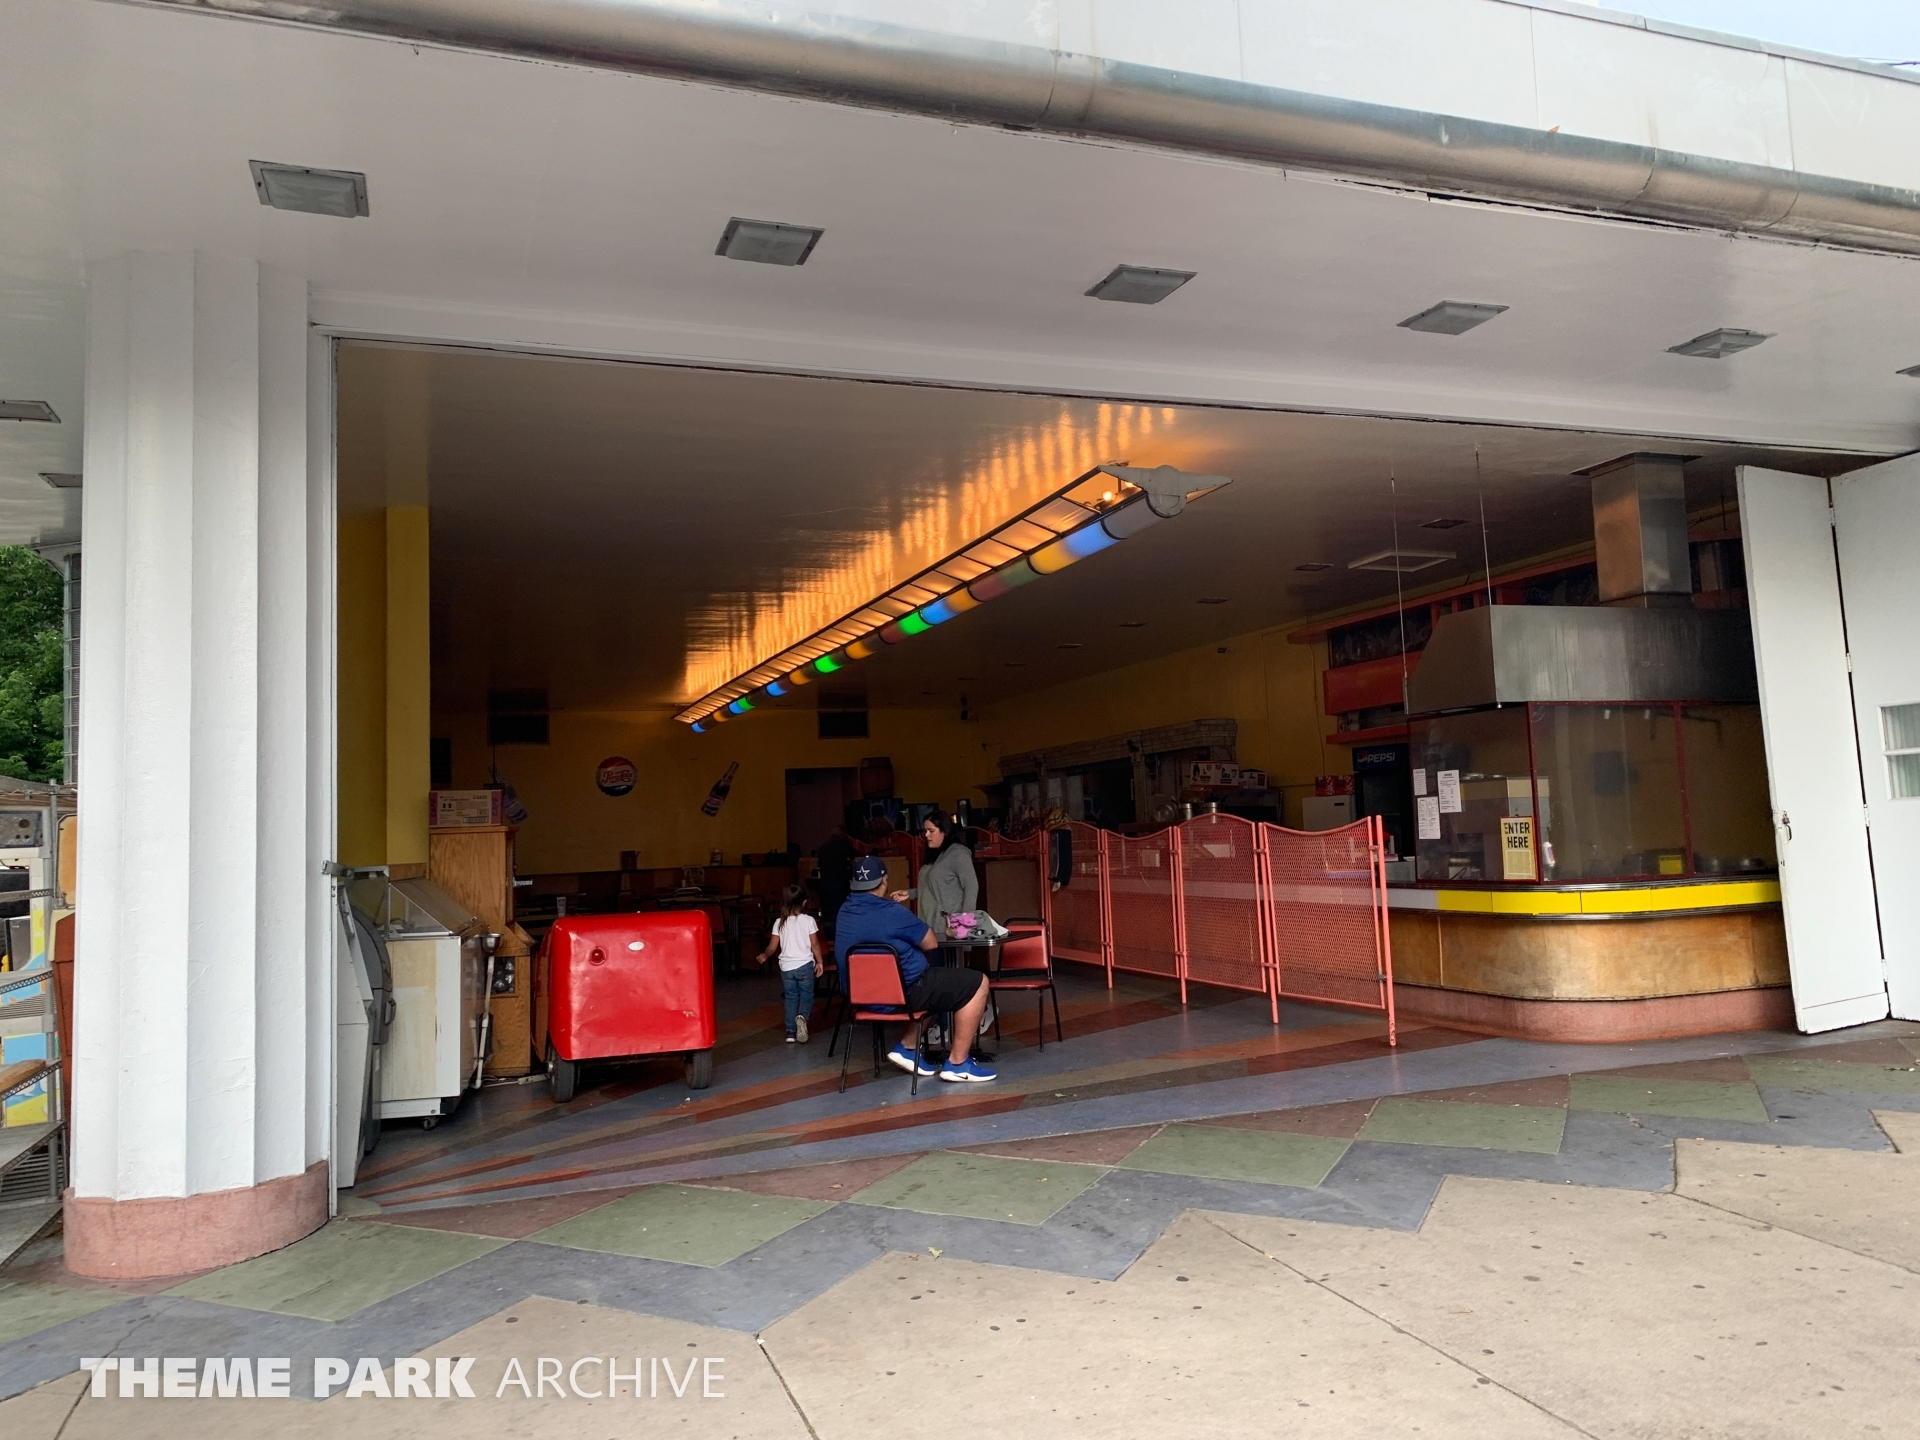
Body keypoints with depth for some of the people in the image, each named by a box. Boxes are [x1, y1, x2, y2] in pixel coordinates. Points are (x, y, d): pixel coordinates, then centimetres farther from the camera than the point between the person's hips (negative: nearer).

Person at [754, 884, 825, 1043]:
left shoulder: (780, 923, -1)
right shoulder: (809, 920, -7)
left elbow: (772, 947, 1)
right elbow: (815, 945, -6)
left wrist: (764, 956, 20)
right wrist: (820, 962, 5)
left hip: (786, 966, 2)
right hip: (805, 964, -2)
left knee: (791, 998, 13)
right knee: (806, 996, 8)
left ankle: (790, 1032, 11)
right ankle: (802, 1017, -22)